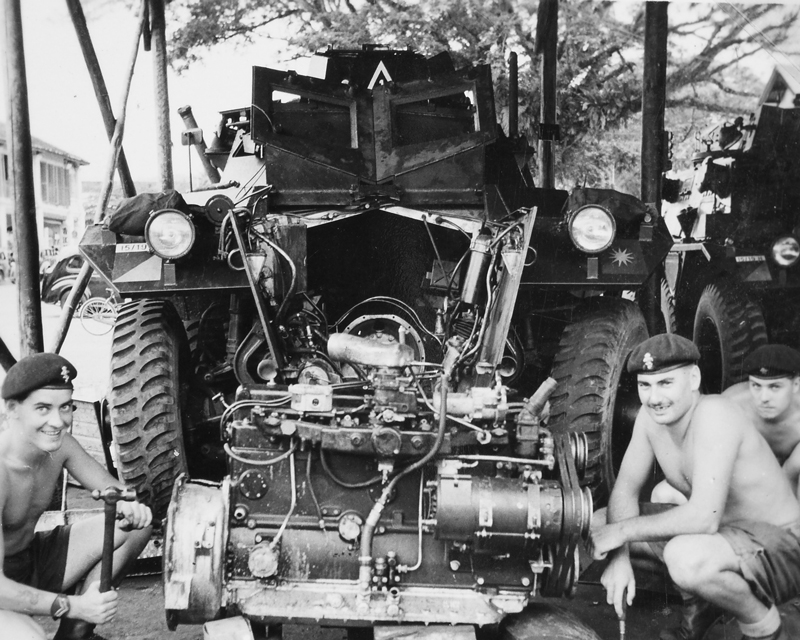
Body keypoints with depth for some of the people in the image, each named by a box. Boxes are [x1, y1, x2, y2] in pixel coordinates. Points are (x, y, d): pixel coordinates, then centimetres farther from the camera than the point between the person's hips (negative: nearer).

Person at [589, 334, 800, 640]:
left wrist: (623, 530, -24)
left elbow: (704, 517, -34)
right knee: (598, 525, 1)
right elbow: (625, 490, 0)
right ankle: (700, 607, 16)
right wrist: (619, 555, -16)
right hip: (725, 530, 8)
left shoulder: (714, 414, -29)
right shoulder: (650, 416, -6)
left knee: (687, 556, -39)